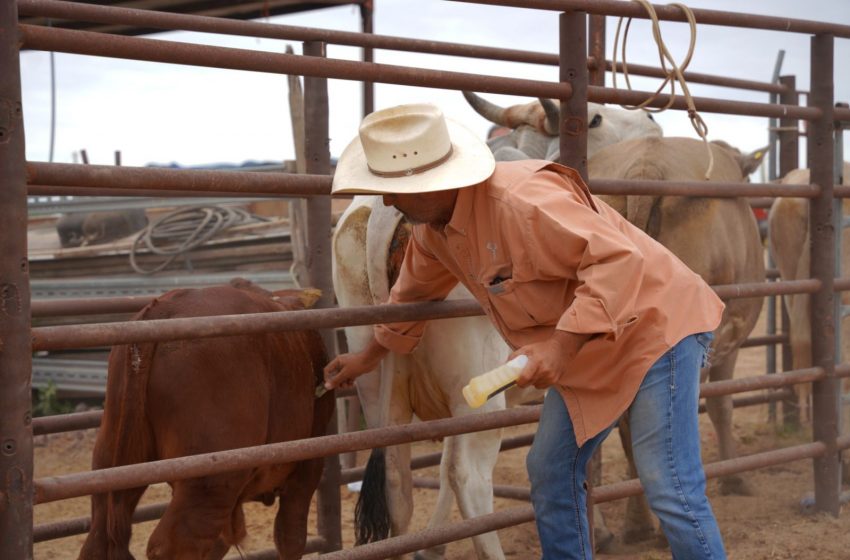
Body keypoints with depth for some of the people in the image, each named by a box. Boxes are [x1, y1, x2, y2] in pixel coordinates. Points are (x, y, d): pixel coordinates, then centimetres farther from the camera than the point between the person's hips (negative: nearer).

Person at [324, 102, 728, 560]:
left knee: (670, 487, -11)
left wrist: (562, 347, -40)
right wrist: (369, 356, 29)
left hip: (654, 325, -9)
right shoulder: (433, 227, 0)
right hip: (587, 351, 10)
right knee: (550, 472, 11)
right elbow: (415, 291, 21)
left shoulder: (520, 201, -31)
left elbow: (617, 260, -35)